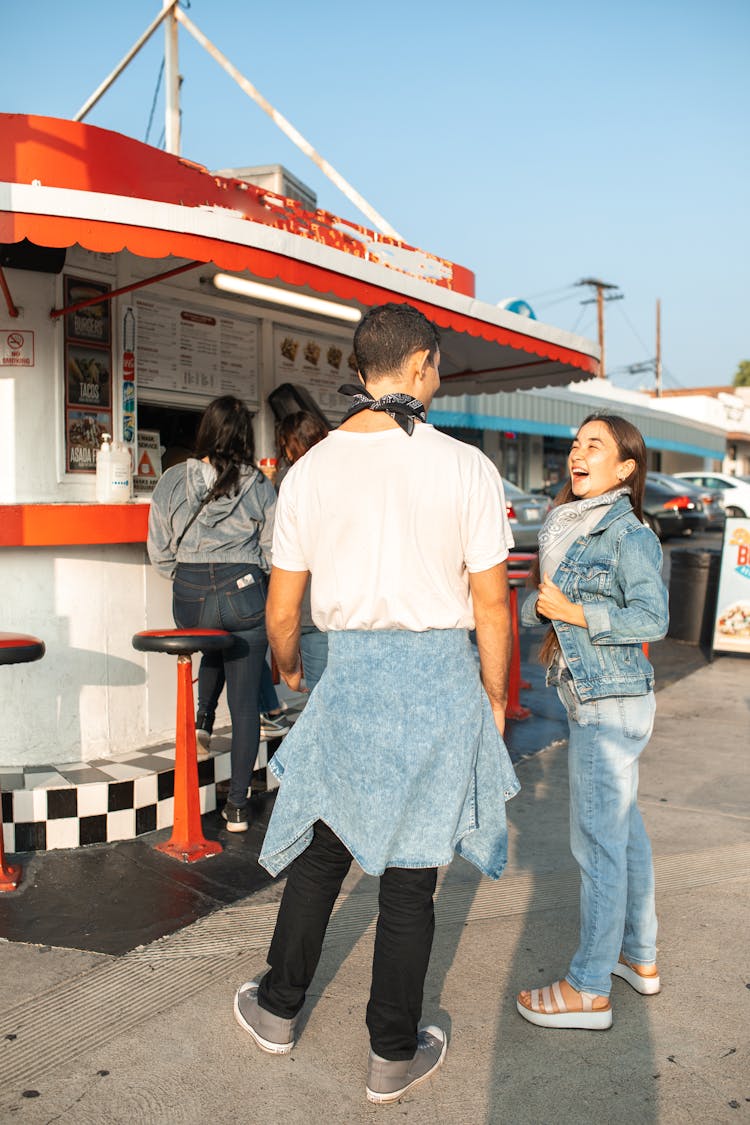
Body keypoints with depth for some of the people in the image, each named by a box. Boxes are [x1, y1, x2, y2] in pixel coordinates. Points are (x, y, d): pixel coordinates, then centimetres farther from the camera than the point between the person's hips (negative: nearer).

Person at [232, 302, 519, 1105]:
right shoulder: (467, 468, -9)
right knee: (410, 872, 11)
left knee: (320, 849, 20)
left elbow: (282, 609, 2)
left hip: (350, 676, 2)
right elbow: (491, 603, -6)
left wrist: (287, 666, 23)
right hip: (442, 677, -2)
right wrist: (494, 696, 9)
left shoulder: (310, 470, -2)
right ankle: (394, 1055, 28)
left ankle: (279, 1010, 39)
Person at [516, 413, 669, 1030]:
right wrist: (543, 605, -8)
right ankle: (640, 956, 34)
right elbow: (536, 603, 13)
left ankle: (590, 989, 11)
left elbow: (652, 618, -19)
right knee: (624, 826, 18)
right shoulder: (568, 527, 11)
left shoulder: (629, 533, -14)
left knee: (597, 838, -2)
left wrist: (575, 612, -20)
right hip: (595, 697, 9)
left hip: (611, 701, -9)